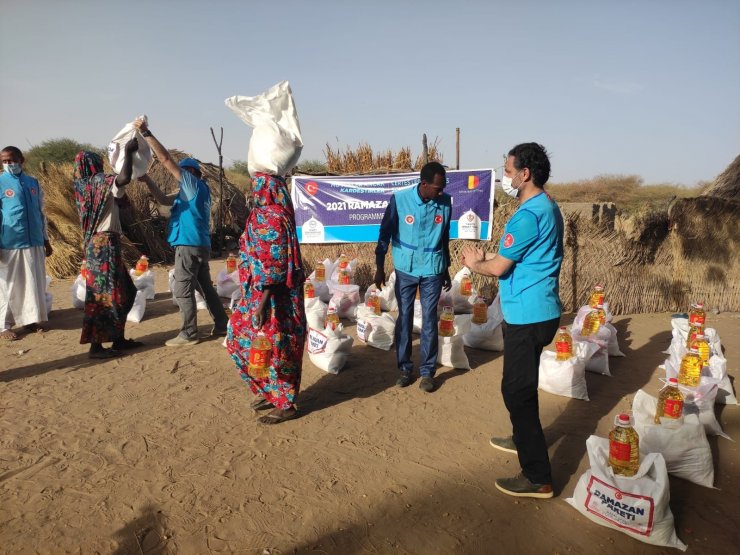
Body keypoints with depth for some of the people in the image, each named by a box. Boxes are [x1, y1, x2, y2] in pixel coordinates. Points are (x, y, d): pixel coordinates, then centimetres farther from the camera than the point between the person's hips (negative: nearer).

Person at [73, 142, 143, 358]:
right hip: (104, 244, -9)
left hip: (96, 244, 9)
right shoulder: (100, 182, -10)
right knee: (104, 294, -5)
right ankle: (96, 346, -1)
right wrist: (128, 150, -17)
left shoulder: (84, 186, 15)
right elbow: (125, 178, -30)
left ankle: (118, 339, 21)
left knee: (121, 291, 15)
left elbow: (118, 201, 23)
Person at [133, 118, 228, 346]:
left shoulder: (194, 184, -6)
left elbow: (166, 159, -11)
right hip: (198, 245, 10)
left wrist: (146, 133, -9)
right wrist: (148, 181, 12)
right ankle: (222, 325, 17)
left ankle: (189, 334, -2)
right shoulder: (188, 192, 21)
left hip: (190, 244, -10)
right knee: (205, 286, 13)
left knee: (183, 289, -5)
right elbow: (163, 199, 24)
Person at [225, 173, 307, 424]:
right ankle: (270, 391, 31)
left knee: (271, 347, 1)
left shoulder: (272, 219, -19)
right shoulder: (264, 214, 11)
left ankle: (285, 405, 17)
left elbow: (273, 267, -22)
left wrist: (261, 302, -21)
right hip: (257, 292, 10)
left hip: (272, 296, -10)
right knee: (242, 340, 18)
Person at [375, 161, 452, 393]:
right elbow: (385, 233, -4)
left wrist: (446, 270, 14)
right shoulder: (399, 199, -13)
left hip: (432, 271, 1)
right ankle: (405, 368, 21)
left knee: (430, 321, 4)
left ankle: (427, 371, 16)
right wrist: (379, 267, -2)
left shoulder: (446, 202, -4)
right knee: (404, 319, 7)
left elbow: (445, 237, 8)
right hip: (405, 270, -1)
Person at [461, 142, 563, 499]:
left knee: (517, 391, -2)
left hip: (527, 317, -10)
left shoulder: (528, 215, -21)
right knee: (522, 385, 24)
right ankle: (523, 440, 44)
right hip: (537, 312, 10)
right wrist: (483, 260, 7)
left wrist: (474, 264, 5)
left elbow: (499, 267, -15)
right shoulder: (547, 207, 12)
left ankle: (538, 479, 7)